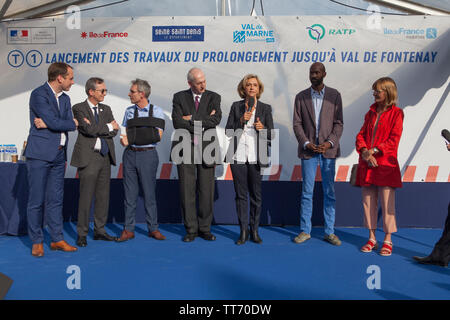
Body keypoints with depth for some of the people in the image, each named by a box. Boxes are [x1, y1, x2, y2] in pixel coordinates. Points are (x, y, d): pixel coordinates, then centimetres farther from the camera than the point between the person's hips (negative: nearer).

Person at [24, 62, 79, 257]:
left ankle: (57, 239, 16)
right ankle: (37, 242, 11)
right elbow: (54, 122, -18)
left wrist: (49, 124, -10)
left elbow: (69, 124, 4)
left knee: (56, 199, 9)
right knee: (36, 200, 1)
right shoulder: (38, 95, -9)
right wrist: (74, 123, -2)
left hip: (58, 155, 7)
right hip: (39, 155, -7)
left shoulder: (65, 99, 15)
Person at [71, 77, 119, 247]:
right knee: (86, 195, -3)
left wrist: (97, 130, -10)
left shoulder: (106, 109, 16)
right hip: (88, 157, -6)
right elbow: (89, 129, -16)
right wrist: (109, 127, -4)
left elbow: (114, 131, 4)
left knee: (103, 195, 9)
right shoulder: (79, 108, -1)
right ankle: (82, 234, 7)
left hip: (105, 156, 6)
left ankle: (99, 230, 19)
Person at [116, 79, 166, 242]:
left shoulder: (157, 111, -1)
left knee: (149, 193, 2)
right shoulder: (129, 111, 10)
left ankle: (153, 229, 14)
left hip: (148, 155, -3)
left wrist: (133, 138, -10)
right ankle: (128, 229, 14)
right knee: (130, 193, 6)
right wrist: (124, 139, -13)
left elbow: (157, 136, -9)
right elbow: (125, 134, 11)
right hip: (130, 155, 3)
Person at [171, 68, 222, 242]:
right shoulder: (179, 97, 6)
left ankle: (204, 228, 16)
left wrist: (192, 119, -12)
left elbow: (216, 119, -12)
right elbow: (177, 123, -8)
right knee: (187, 190, 2)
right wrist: (203, 123, -10)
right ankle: (191, 229, 13)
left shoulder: (213, 97, 6)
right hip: (185, 148, 0)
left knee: (206, 190, 3)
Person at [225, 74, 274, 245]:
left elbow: (271, 134, 4)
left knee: (256, 195, 3)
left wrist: (263, 128, -16)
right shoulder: (236, 106, 9)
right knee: (241, 195, 4)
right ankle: (243, 231, 13)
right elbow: (228, 130, 4)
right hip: (238, 156, 1)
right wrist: (241, 120, -11)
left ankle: (255, 230, 16)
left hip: (256, 156, 0)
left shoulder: (265, 108, 7)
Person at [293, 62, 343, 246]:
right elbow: (297, 124, 3)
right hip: (308, 150, 0)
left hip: (328, 149, 0)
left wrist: (329, 143, -13)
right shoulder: (301, 97, 7)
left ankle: (329, 232, 14)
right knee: (306, 192, 4)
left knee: (329, 192, 5)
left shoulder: (334, 95, 5)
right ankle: (305, 231, 14)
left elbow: (339, 123, 1)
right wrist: (306, 143, -11)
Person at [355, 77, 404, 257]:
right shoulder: (371, 112, 16)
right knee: (368, 201, 7)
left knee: (387, 203, 0)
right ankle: (372, 238, 19)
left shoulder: (396, 113, -1)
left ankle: (388, 241, 12)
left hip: (386, 164, -5)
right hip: (367, 163, 5)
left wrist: (374, 151, -16)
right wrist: (364, 151, -7)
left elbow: (394, 140, -9)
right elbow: (361, 134, 10)